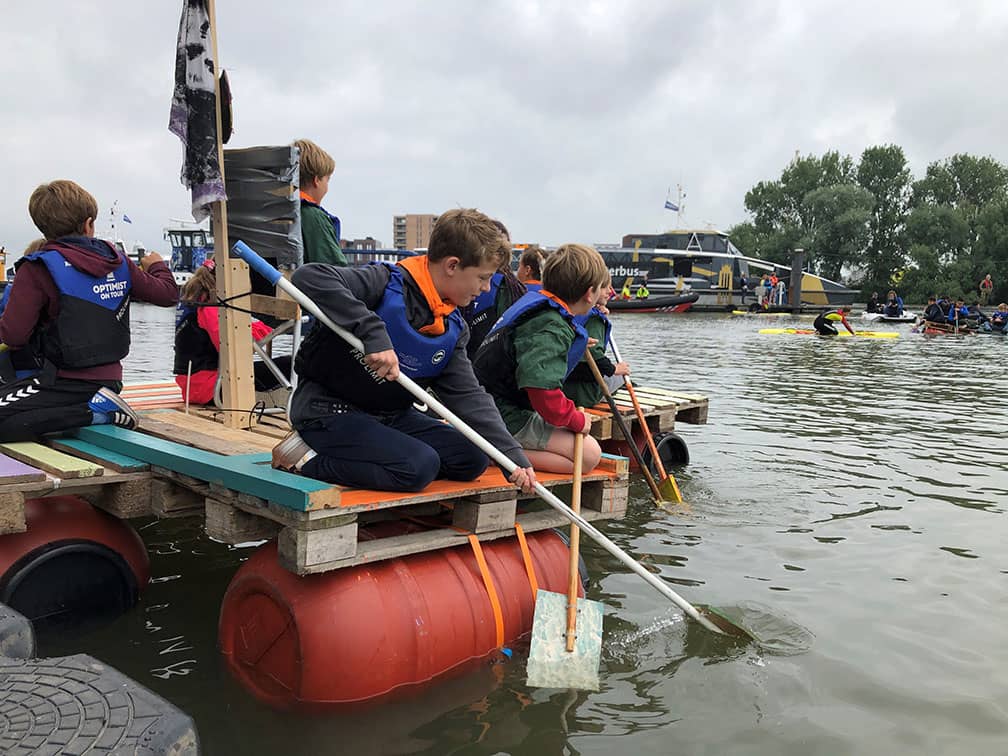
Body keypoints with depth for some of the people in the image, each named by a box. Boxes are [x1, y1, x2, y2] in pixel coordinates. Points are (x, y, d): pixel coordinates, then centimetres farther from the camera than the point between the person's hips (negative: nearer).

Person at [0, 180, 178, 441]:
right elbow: (168, 294, 9)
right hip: (110, 378, 7)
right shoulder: (118, 262, 1)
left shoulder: (37, 269, -12)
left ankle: (94, 412, -18)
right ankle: (99, 403, 8)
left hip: (68, 381, -7)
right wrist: (157, 266, 30)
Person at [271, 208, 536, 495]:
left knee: (472, 459, -1)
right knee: (419, 466, -26)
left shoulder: (454, 329, 3)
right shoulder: (386, 284, -20)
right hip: (329, 410, -8)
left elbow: (468, 396, 3)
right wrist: (373, 333, -39)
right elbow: (310, 277, -34)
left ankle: (352, 457, 5)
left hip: (390, 415, 8)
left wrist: (514, 456, -6)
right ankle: (307, 459, -8)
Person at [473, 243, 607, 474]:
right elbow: (543, 391, -29)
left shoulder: (535, 302, 11)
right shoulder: (552, 331, -20)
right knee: (589, 454, -10)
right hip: (506, 418, -10)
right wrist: (576, 420, -12)